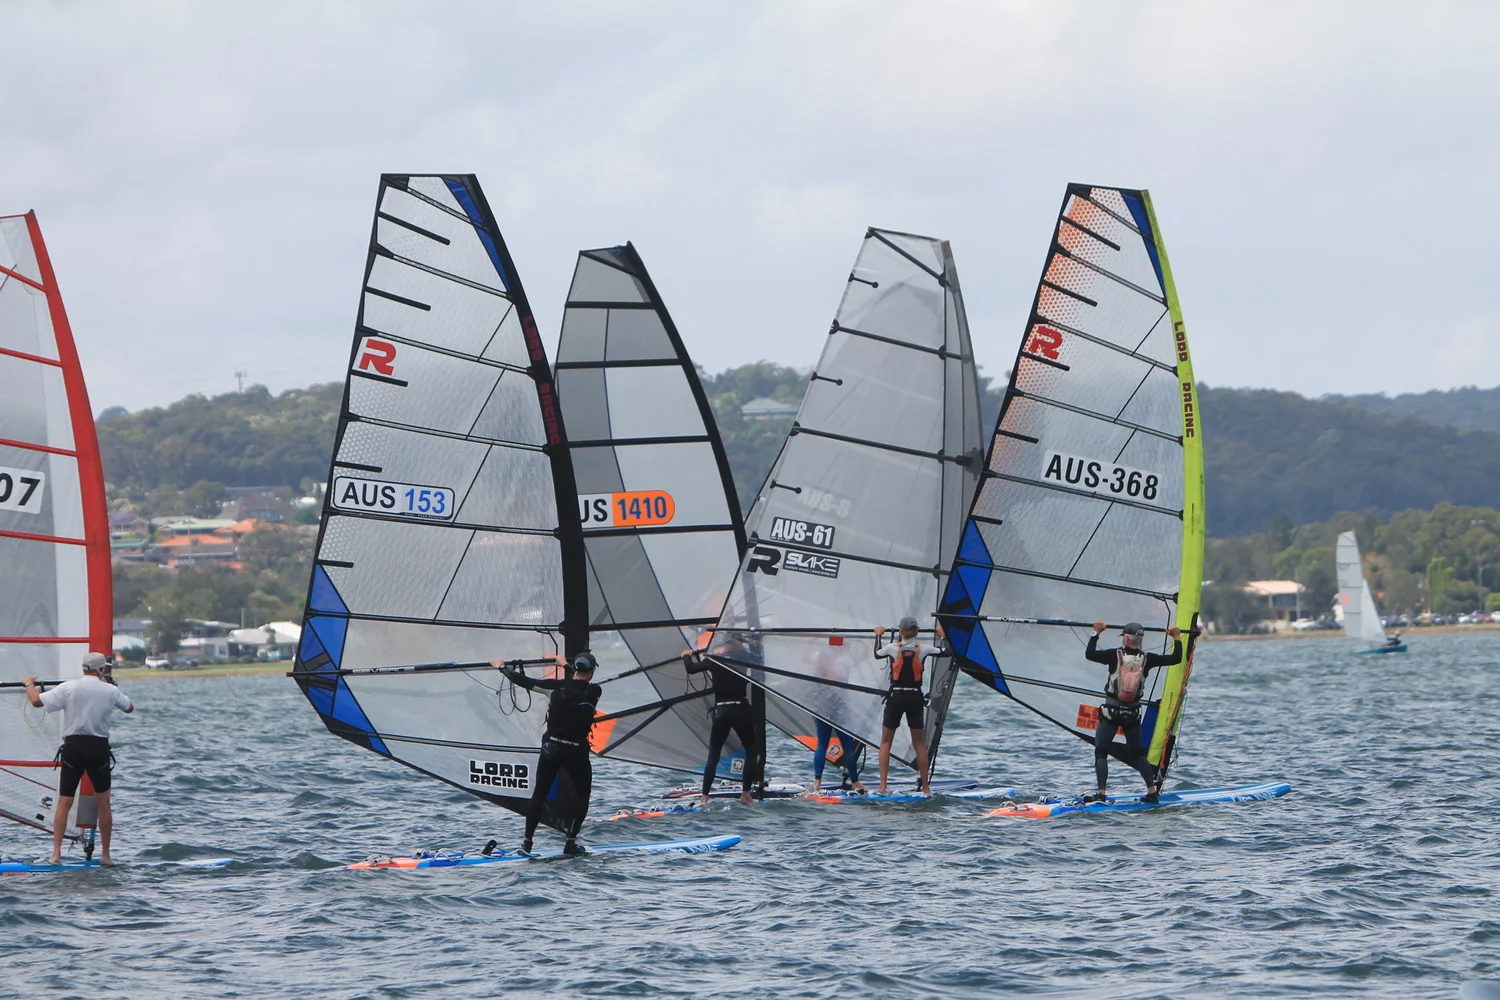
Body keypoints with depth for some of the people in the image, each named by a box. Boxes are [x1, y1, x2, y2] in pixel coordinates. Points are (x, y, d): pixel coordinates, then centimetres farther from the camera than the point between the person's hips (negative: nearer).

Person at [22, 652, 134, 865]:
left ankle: (56, 853, -5)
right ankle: (105, 855, 13)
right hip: (99, 746, 0)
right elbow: (129, 708, 20)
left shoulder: (68, 688, -4)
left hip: (73, 746, 0)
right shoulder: (110, 690, 1)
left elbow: (36, 701, -8)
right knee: (104, 802, 13)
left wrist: (29, 684, 13)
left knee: (64, 803, 4)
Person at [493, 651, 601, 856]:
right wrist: (565, 666, 30)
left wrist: (502, 667, 15)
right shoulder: (594, 692, -7)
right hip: (577, 752, -2)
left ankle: (527, 842, 10)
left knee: (539, 793, 11)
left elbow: (525, 682, 1)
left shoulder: (558, 686, -6)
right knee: (582, 797, 15)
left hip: (551, 747, 2)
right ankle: (570, 842, 8)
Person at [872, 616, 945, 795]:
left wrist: (878, 635, 30)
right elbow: (945, 652, 11)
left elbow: (877, 654, 14)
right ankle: (925, 787, 12)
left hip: (895, 698, -1)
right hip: (915, 698, 1)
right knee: (919, 743, 12)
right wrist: (942, 636, 29)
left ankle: (882, 787, -2)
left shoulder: (893, 648, -7)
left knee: (885, 741, 8)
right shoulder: (923, 649, -5)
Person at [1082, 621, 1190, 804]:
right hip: (1133, 713, 3)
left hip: (1111, 711, -3)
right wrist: (1177, 637, 14)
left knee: (1101, 752, 2)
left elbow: (1089, 654, -6)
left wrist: (1096, 633, 5)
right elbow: (1175, 658, 0)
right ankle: (1152, 791, 12)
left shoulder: (1115, 655, -11)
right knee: (1137, 753, 17)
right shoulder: (1147, 659, -5)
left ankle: (1101, 793, -8)